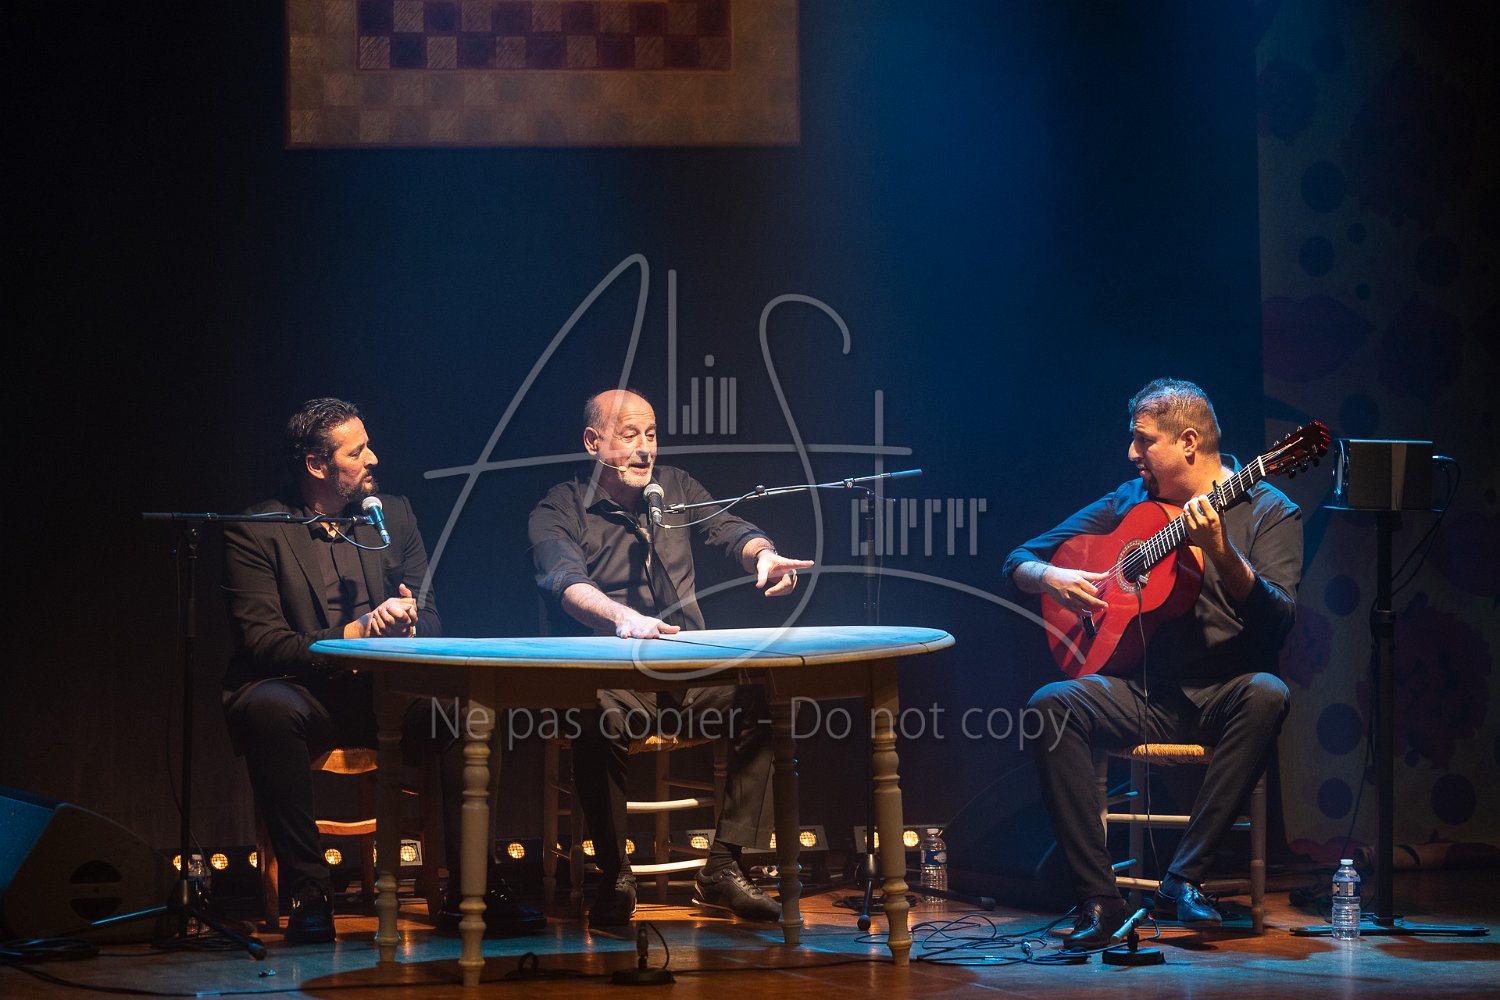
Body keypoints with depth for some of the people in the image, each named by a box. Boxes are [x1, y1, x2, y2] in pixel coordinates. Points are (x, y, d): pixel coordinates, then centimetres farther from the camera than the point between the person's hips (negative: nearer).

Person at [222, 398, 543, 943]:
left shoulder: (393, 515, 12)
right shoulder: (255, 532, -3)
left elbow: (430, 620, 10)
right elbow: (261, 642, -12)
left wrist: (405, 621, -16)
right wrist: (353, 633, -24)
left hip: (384, 693, 4)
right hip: (303, 692, -4)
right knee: (268, 708, -38)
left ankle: (467, 891, -21)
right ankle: (309, 893, -30)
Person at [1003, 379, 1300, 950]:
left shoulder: (1267, 511, 1)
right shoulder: (1130, 502, 13)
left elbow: (1277, 619, -15)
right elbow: (1019, 561, 16)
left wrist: (1221, 552, -29)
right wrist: (1051, 578, -7)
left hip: (1223, 695, -3)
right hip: (1143, 693, 3)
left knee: (1266, 694, -36)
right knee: (1051, 704, -25)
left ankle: (1185, 877, -29)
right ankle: (1098, 897, -26)